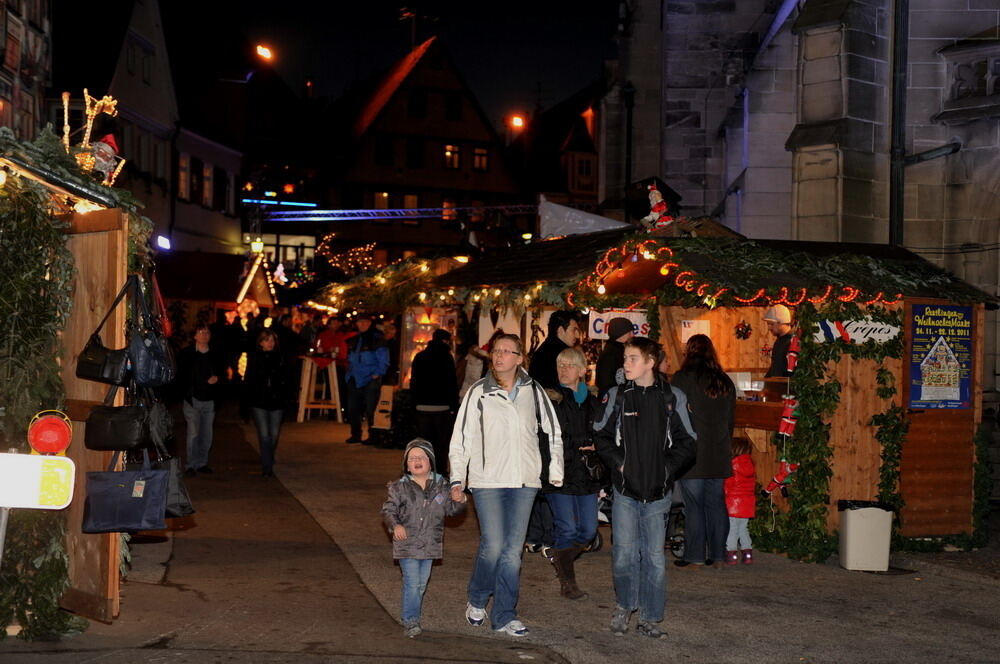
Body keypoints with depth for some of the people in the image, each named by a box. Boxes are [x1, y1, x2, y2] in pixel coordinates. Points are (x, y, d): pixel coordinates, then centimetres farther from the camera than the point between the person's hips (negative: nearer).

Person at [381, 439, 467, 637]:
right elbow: (388, 510, -3)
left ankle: (408, 616, 27)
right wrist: (395, 525, -22)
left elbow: (450, 509, 6)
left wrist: (459, 501, -16)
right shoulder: (400, 487, -4)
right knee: (412, 583, -9)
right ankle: (410, 621, -2)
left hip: (430, 545, 4)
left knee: (421, 583, 12)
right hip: (407, 544, -3)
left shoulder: (441, 486, 3)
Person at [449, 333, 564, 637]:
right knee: (493, 546, -8)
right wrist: (457, 478, -2)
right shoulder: (479, 393, 0)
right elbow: (461, 437, 3)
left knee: (513, 550, 4)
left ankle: (504, 615, 14)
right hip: (488, 480, -2)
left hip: (524, 481, 2)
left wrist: (554, 470, 11)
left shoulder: (533, 391, 6)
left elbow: (552, 431, 15)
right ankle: (476, 600, 18)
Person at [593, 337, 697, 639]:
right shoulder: (616, 396, 3)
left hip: (658, 492, 0)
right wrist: (620, 464, -4)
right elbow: (602, 437, 8)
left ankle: (649, 618, 16)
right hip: (625, 489, 0)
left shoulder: (673, 398, 2)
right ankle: (624, 605, 22)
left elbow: (687, 444, 6)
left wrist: (667, 469, -5)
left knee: (654, 556, 4)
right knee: (625, 552, -2)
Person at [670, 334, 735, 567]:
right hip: (719, 455, 5)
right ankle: (717, 553, 15)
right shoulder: (725, 381, 9)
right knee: (716, 503, 11)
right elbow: (730, 419, 15)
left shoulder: (682, 379, -8)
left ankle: (695, 554, 3)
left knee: (693, 504, 0)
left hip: (692, 453, -5)